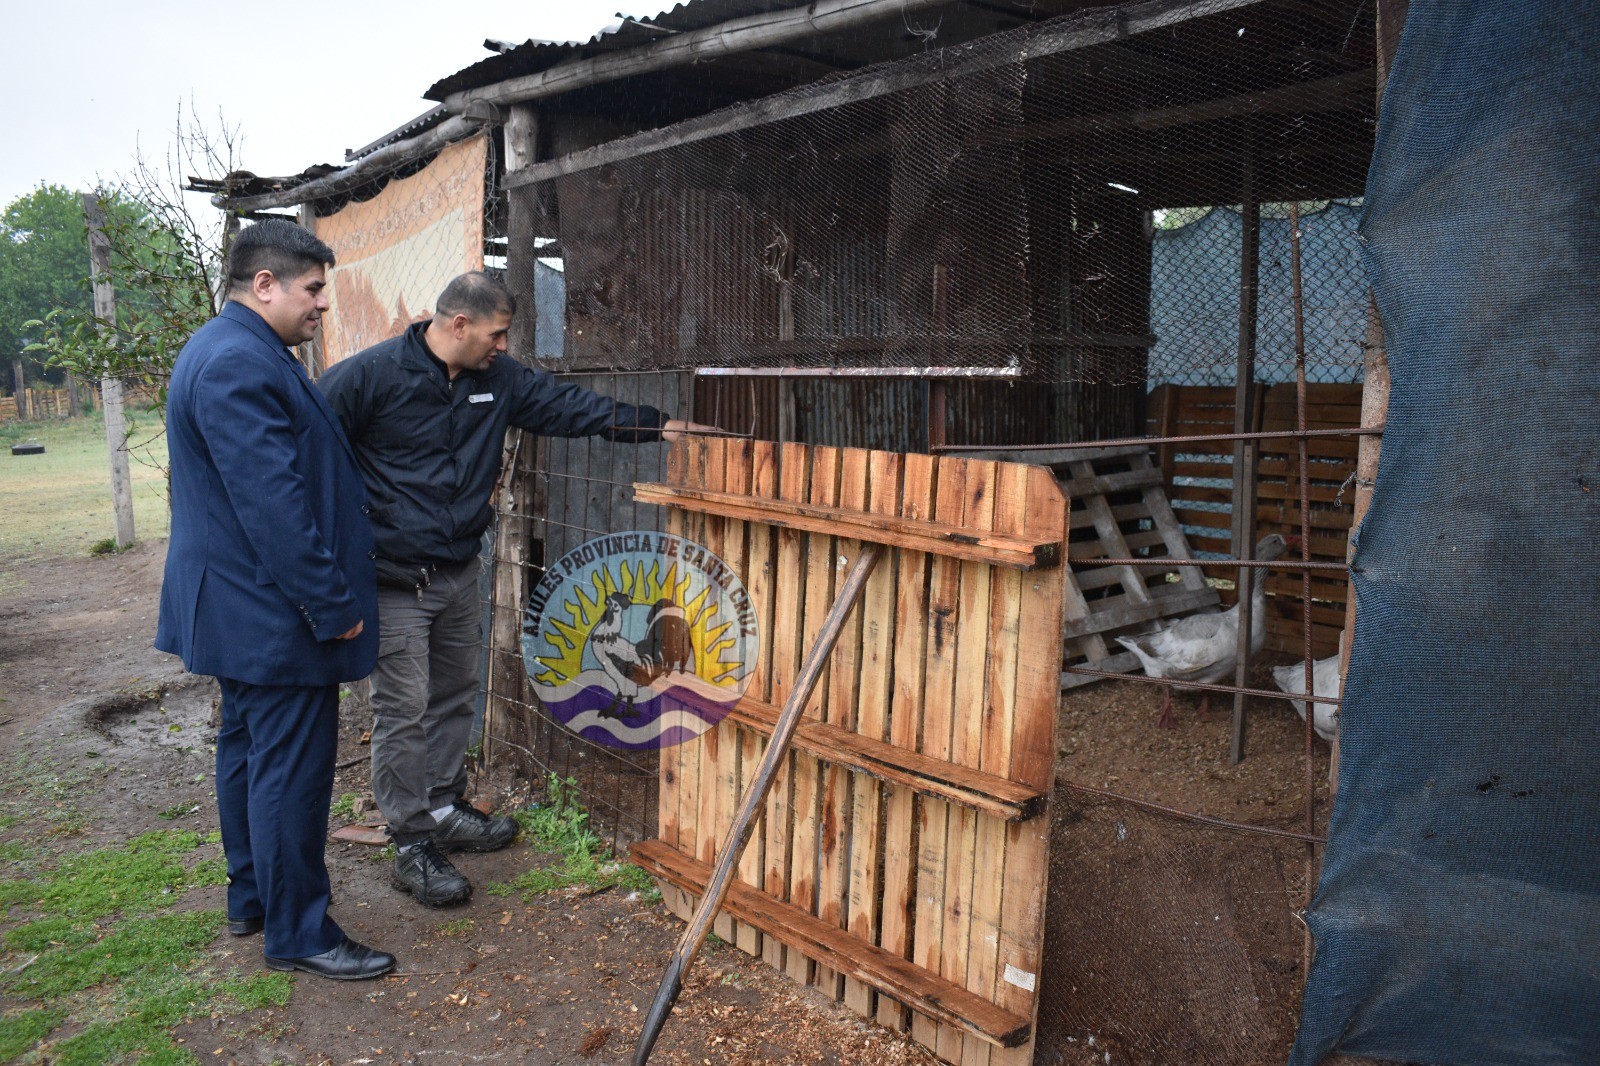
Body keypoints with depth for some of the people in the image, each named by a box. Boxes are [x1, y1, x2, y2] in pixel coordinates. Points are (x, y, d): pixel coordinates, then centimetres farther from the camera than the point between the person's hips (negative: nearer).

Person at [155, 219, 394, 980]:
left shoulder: (227, 352, 15)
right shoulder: (241, 364, -21)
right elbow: (274, 503, -26)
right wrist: (334, 605, -21)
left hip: (241, 609, 12)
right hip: (274, 614, -12)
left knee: (249, 748, 20)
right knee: (293, 768, -2)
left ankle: (250, 898, 35)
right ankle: (298, 933, 11)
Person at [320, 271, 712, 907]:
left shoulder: (498, 380, 4)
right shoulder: (367, 376, -14)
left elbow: (566, 405, 6)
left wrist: (653, 425, 1)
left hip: (460, 573, 7)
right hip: (392, 582, -7)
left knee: (454, 697, 18)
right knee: (404, 711, -3)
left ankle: (446, 809, 36)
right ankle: (413, 847, 9)